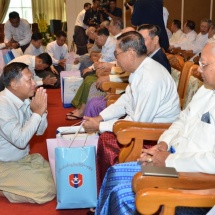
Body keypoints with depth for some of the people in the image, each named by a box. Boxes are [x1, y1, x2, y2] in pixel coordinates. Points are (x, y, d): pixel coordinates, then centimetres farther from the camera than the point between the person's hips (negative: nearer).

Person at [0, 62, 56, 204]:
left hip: (23, 158, 9)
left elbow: (40, 131, 6)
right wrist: (37, 112, -26)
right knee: (47, 190, -15)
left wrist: (42, 110, -13)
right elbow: (20, 140, -32)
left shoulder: (24, 100, -1)